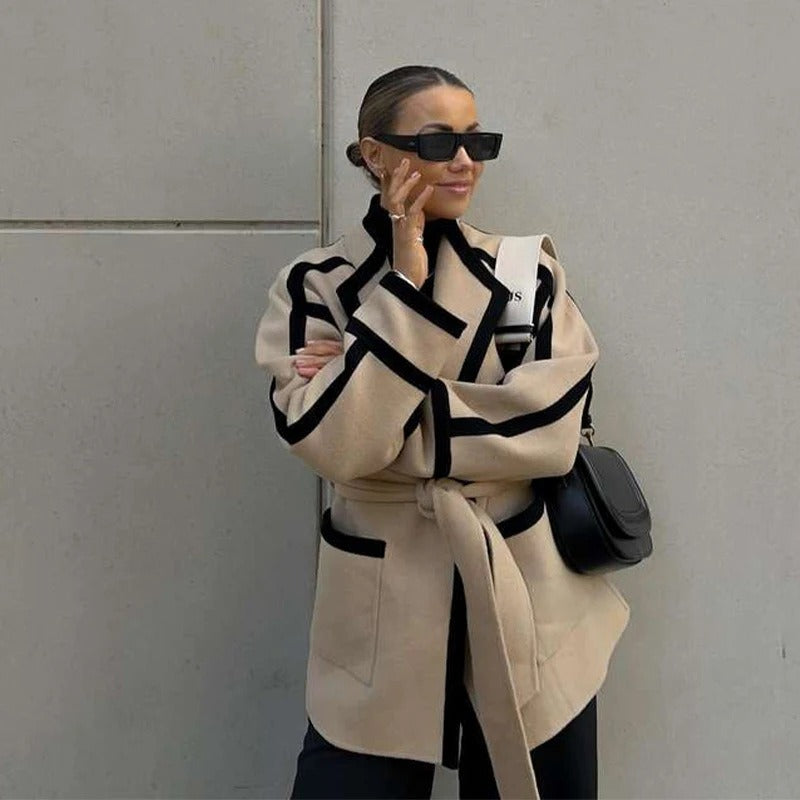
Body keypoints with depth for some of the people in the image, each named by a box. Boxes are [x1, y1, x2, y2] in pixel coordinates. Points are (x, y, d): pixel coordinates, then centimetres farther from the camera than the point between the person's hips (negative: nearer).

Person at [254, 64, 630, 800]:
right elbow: (332, 441, -19)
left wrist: (383, 420, -15)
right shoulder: (315, 284, -5)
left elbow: (549, 429, -13)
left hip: (528, 604, 2)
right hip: (382, 616, -1)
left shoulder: (527, 271, -1)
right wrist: (404, 287, -18)